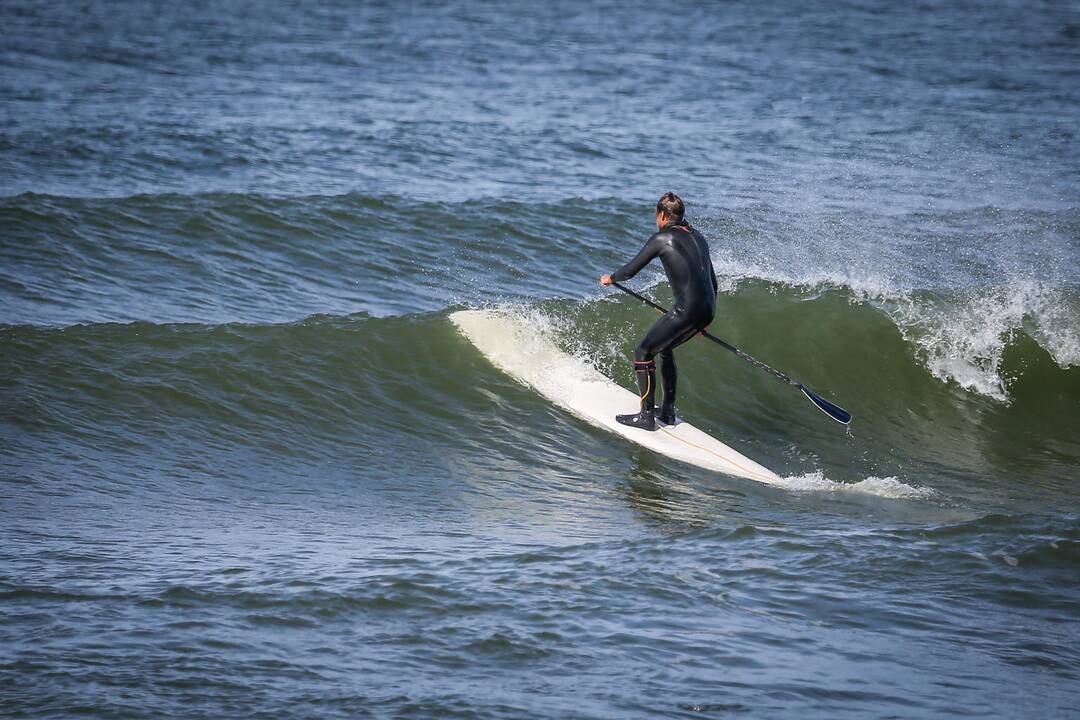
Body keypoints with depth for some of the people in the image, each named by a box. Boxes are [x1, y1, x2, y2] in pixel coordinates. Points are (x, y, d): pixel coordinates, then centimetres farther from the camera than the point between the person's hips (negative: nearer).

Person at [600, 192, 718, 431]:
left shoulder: (662, 238, -2)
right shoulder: (698, 238, 19)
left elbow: (632, 269, 2)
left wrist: (610, 278, 24)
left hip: (687, 309, -8)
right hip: (708, 309, 8)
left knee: (644, 353, 3)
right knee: (665, 348, 27)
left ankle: (646, 415, 1)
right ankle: (668, 411, 29)